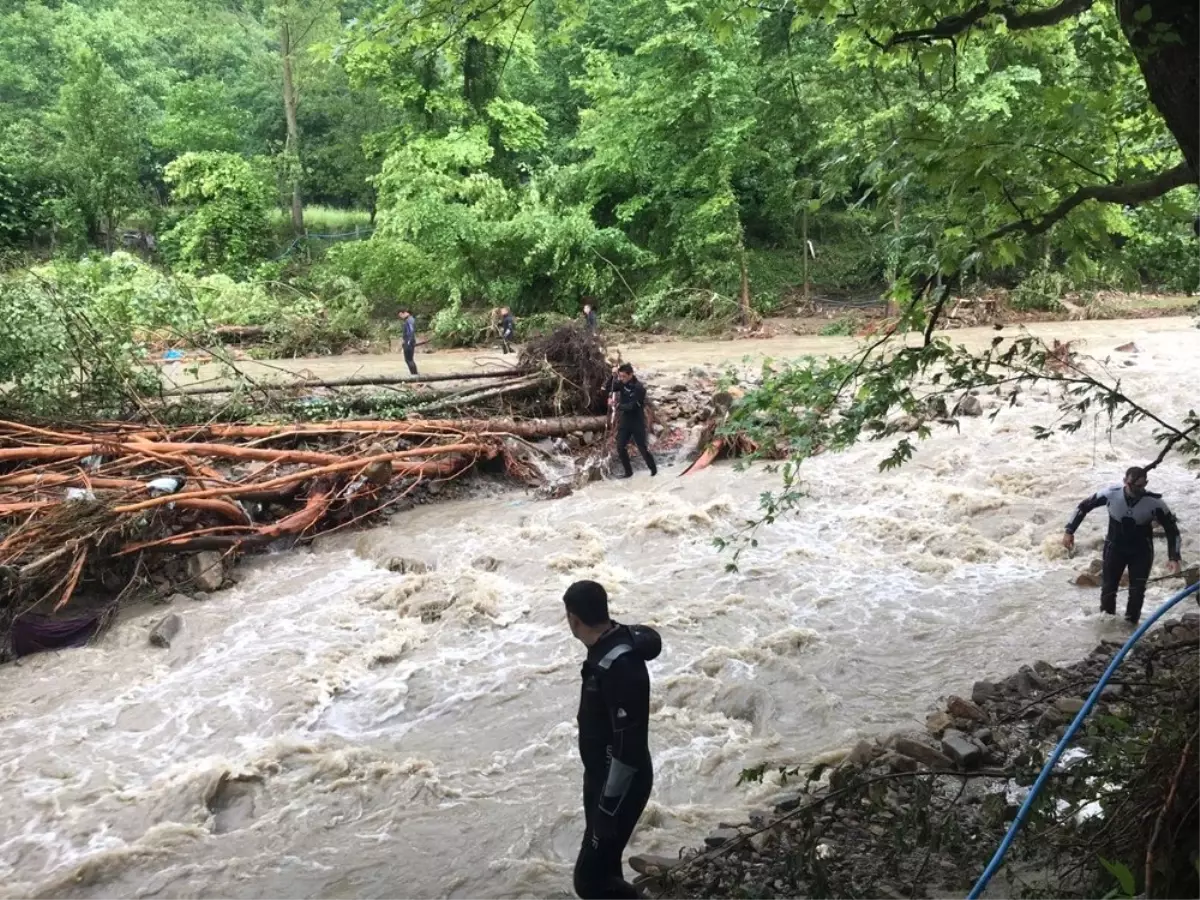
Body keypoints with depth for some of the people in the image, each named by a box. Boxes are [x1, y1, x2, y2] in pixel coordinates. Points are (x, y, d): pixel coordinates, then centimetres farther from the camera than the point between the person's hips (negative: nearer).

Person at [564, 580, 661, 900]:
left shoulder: (619, 666, -31)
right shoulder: (611, 642, 0)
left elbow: (629, 746, -28)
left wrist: (609, 807, -21)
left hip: (619, 785, -9)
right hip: (602, 775, 9)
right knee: (602, 865, 22)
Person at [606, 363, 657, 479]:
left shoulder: (639, 388, -20)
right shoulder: (622, 384, -2)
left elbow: (633, 406, -25)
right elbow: (609, 388, 3)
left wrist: (618, 406, -31)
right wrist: (613, 376, -12)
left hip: (637, 422, -6)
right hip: (625, 421, 6)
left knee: (642, 448, 1)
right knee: (620, 448, 4)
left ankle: (654, 470, 20)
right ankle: (628, 472, 17)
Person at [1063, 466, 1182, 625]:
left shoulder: (1154, 503, -25)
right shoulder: (1111, 494, -23)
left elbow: (1172, 530, -13)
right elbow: (1084, 507, -7)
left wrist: (1174, 558, -23)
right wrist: (1069, 531, -9)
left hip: (1141, 552, -1)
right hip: (1114, 548, 1)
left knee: (1137, 592, -2)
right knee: (1108, 588, 5)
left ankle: (1130, 624, 17)